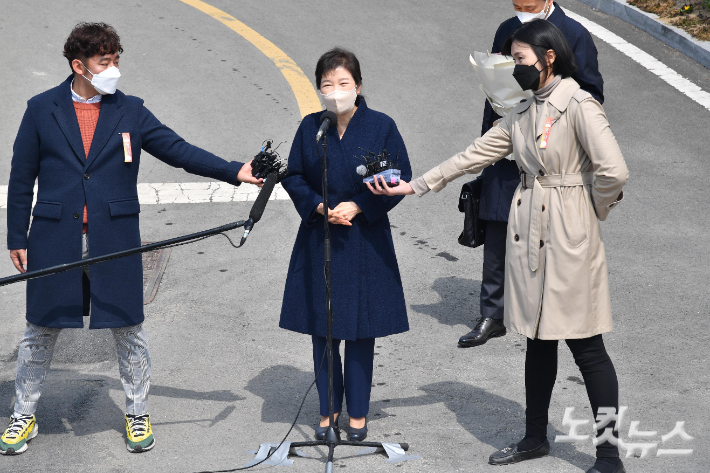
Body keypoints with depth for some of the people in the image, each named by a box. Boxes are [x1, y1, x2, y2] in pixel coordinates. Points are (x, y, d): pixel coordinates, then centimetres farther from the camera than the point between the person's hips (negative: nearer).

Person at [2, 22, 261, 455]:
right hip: (54, 244, -1)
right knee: (41, 331, 8)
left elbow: (178, 150, 1)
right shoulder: (42, 109, 2)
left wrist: (234, 172, -11)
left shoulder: (130, 111, 5)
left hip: (115, 242, 1)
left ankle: (137, 414, 22)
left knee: (129, 330, 6)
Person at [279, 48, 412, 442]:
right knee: (322, 328, 7)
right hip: (319, 240, 2)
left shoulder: (381, 126, -5)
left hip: (365, 240, -2)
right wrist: (319, 206, -11)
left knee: (361, 330, 4)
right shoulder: (310, 127, 1)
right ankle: (329, 408, 21)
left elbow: (400, 180, -4)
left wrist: (358, 206, -14)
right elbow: (293, 176, 6)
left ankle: (358, 412, 17)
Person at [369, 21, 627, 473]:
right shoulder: (522, 114, 11)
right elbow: (473, 156, 13)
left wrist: (595, 212, -5)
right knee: (538, 340, 16)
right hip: (528, 237, 8)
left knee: (585, 345, -2)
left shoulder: (579, 106, -14)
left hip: (569, 240, -8)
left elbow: (614, 171, -21)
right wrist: (414, 185, 9)